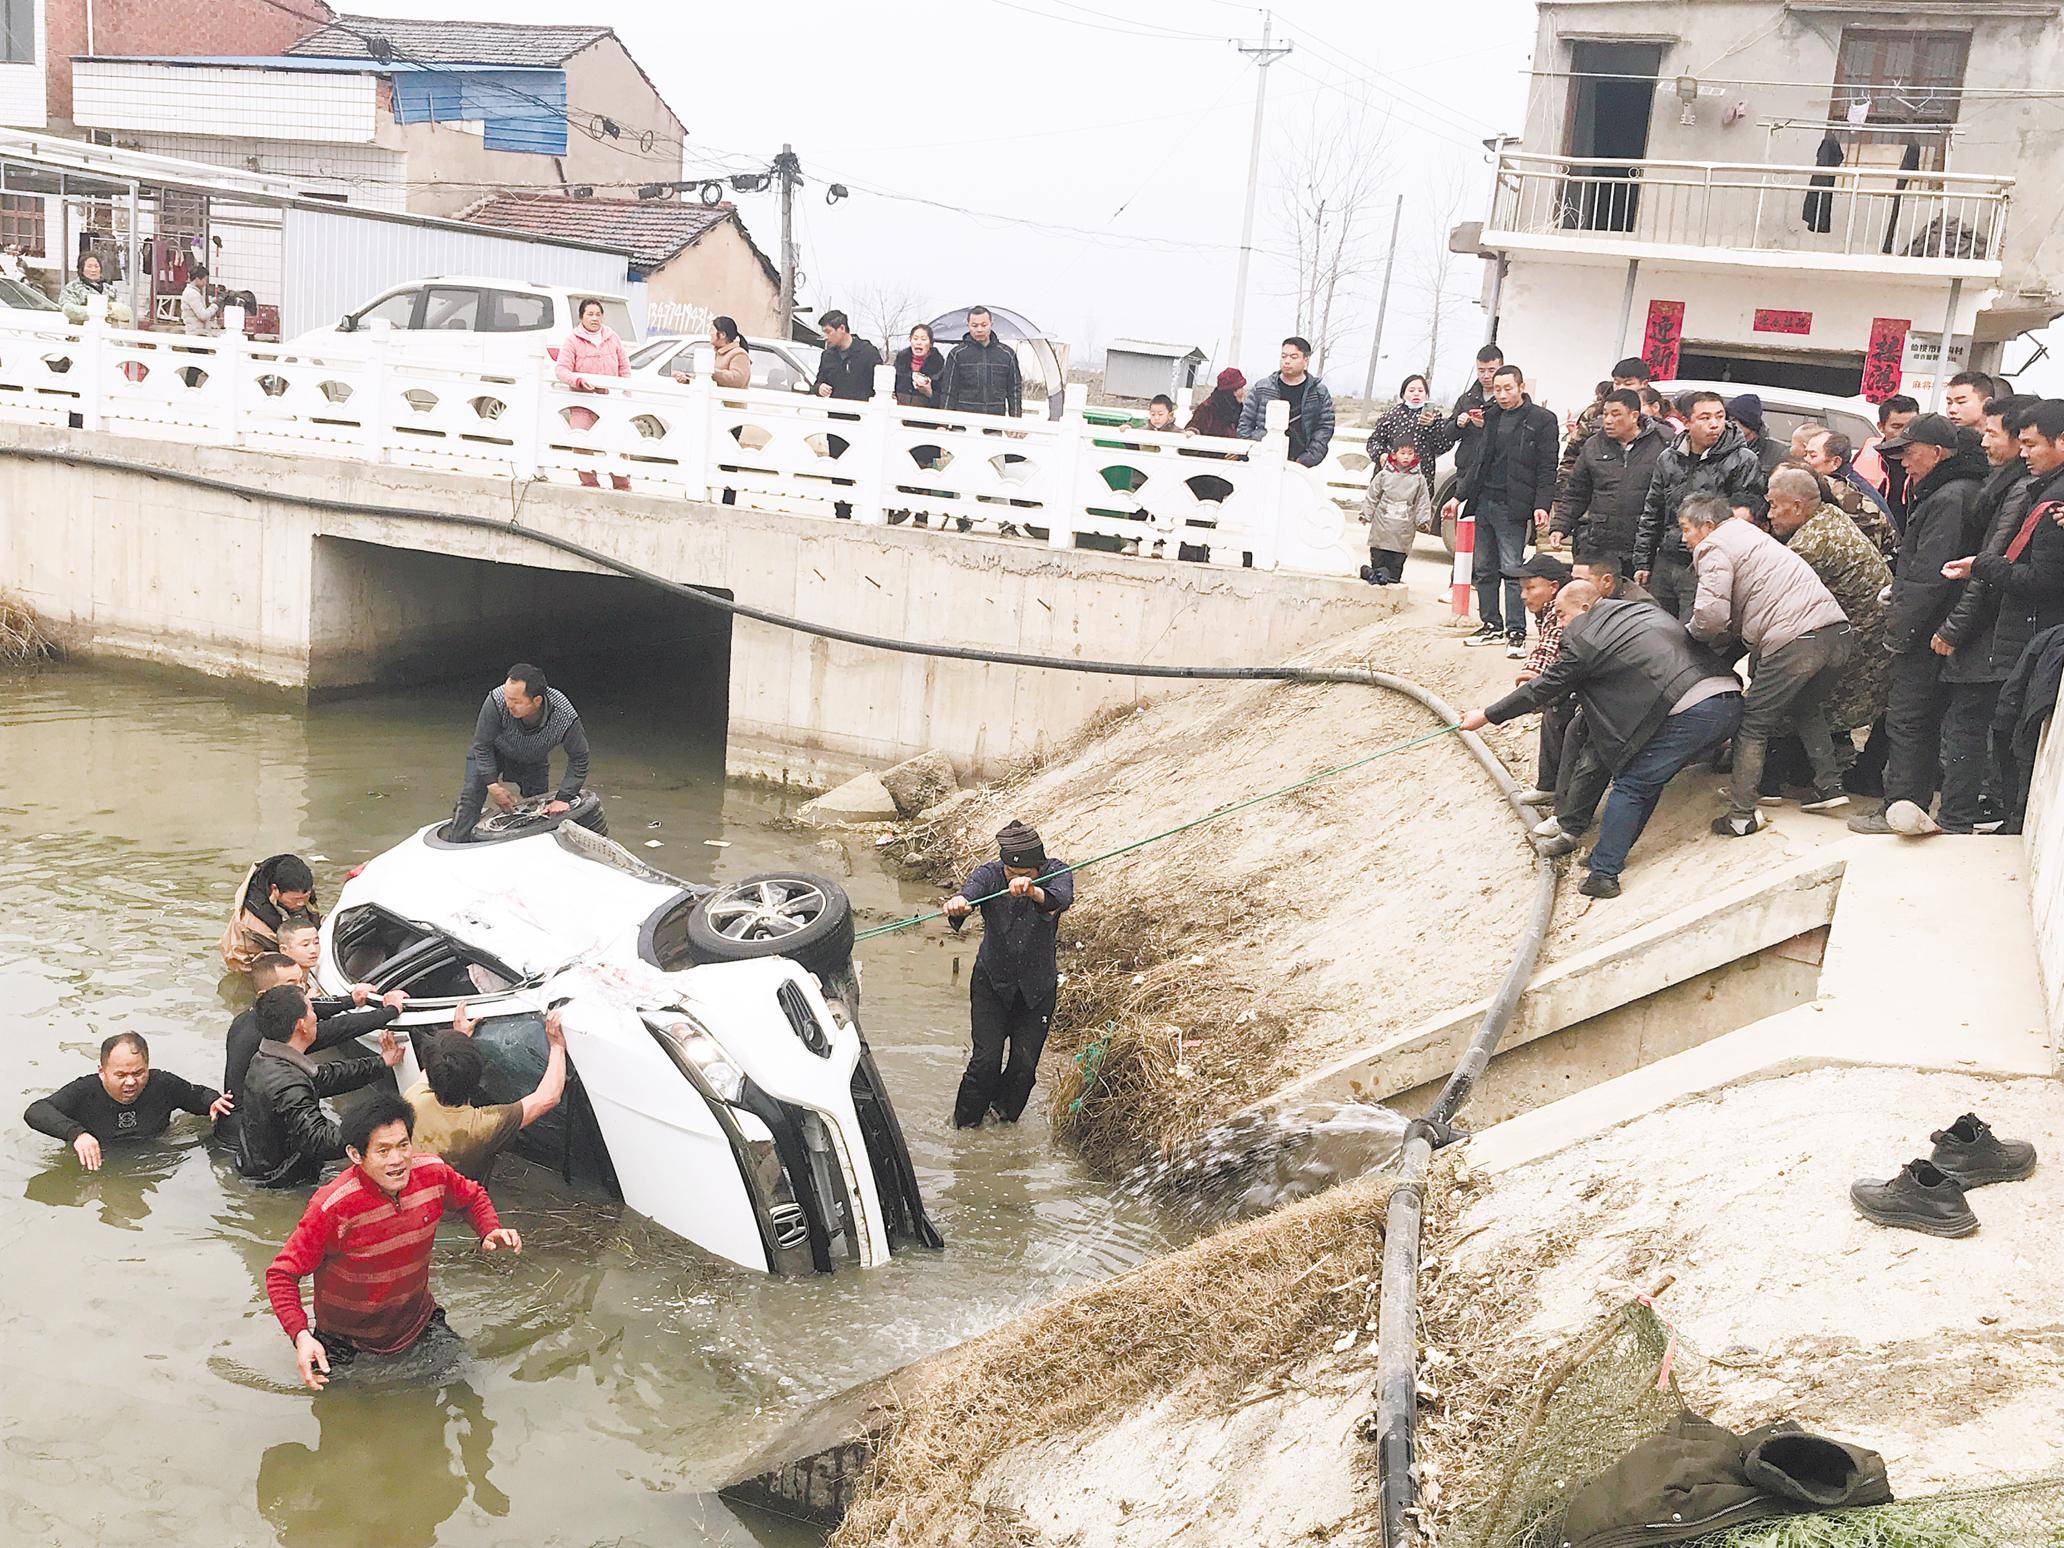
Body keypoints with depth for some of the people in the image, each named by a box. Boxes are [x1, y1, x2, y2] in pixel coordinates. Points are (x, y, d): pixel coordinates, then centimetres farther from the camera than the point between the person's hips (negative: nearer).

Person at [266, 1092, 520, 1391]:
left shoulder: (432, 1173, -19)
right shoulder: (333, 1208, -32)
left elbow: (473, 1196, 4)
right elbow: (282, 1275, -24)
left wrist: (490, 1231, -17)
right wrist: (301, 1336, -39)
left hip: (418, 1320, 4)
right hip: (346, 1344, -4)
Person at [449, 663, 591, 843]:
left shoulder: (565, 717, -38)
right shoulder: (496, 701, -41)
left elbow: (578, 759, -21)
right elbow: (482, 746, -24)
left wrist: (563, 798, -25)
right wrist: (493, 785, -24)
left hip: (534, 763, 1)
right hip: (491, 754, -1)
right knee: (471, 799, -12)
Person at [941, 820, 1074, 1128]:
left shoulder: (1056, 872, -19)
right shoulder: (989, 874, -18)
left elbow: (1061, 899, -42)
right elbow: (970, 891, -40)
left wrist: (1033, 891, -65)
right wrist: (957, 903, -66)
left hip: (1037, 987, 1)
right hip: (991, 981, -1)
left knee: (1025, 1064, 3)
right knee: (986, 1059, -9)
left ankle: (1005, 1119, 31)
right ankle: (966, 1125, 14)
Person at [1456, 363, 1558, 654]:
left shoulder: (1542, 420, -3)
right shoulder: (1492, 416, 15)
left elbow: (1547, 468, -6)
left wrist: (1541, 505, -16)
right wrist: (1460, 496, 16)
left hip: (1512, 507, -6)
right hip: (1484, 501, 6)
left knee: (1512, 570, -7)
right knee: (1484, 569, 9)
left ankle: (1516, 633, -4)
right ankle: (1491, 625, 19)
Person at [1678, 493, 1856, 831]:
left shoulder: (1713, 547, 2)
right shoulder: (1749, 534, 31)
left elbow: (1711, 615, -11)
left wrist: (1693, 631, 7)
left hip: (1794, 642, -9)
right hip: (1840, 632, 9)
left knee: (1752, 724, 4)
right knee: (1806, 708, 31)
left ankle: (1741, 814, 4)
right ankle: (1830, 786, 25)